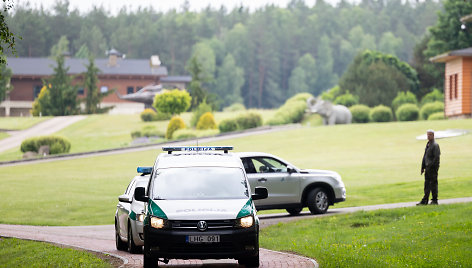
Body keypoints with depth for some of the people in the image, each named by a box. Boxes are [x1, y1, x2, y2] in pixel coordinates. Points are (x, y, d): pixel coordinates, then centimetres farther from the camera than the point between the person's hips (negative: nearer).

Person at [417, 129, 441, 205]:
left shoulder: (435, 145, -10)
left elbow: (436, 157, -16)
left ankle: (434, 200, 3)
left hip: (433, 168, -8)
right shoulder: (428, 145, 17)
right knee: (427, 184, 7)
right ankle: (425, 200, 8)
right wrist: (423, 167, 16)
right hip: (428, 168, 8)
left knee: (433, 184, -3)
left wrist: (431, 166, -19)